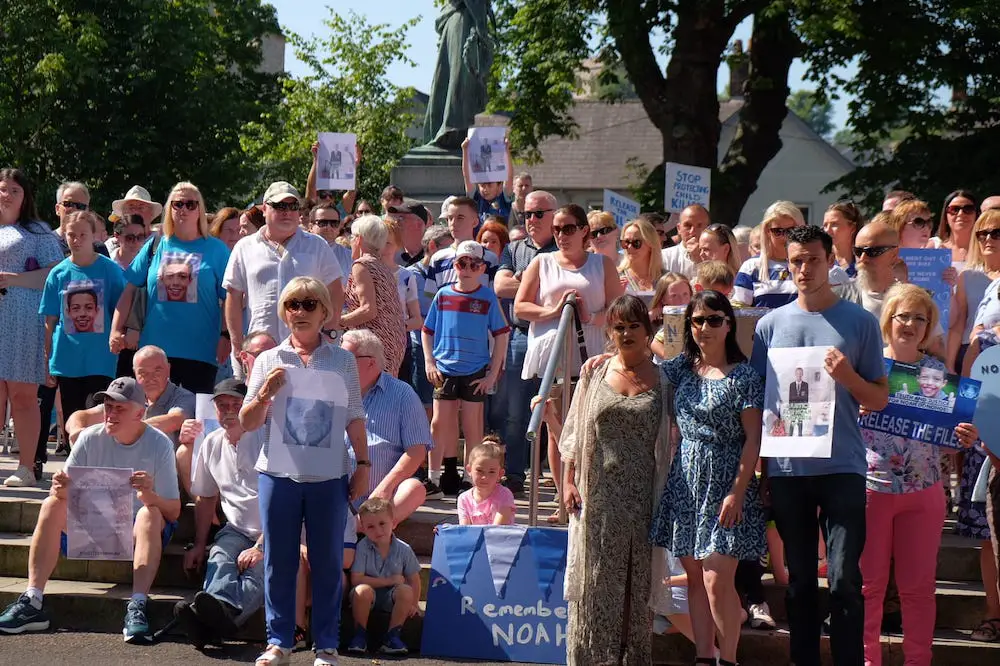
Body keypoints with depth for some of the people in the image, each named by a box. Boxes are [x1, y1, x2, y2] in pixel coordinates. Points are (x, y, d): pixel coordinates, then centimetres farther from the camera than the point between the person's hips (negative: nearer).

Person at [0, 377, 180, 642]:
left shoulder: (158, 444, -11)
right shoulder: (91, 438, -4)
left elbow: (173, 513, -14)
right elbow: (65, 494, -2)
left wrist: (150, 496, -36)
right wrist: (60, 489, -27)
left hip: (140, 531, -3)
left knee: (150, 513, -34)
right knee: (52, 505, -21)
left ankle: (137, 607, -45)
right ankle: (32, 602, -27)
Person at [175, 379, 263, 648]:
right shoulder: (211, 444, 13)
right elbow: (205, 498, 24)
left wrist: (261, 548, -16)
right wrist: (199, 545, 16)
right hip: (236, 531, 4)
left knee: (258, 571, -35)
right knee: (219, 559, -31)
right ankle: (218, 612, -62)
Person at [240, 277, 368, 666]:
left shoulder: (342, 361, 6)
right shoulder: (269, 361, 6)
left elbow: (354, 419, 9)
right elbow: (247, 423, 5)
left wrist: (363, 464, 3)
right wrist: (265, 394, -12)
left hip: (329, 476, 0)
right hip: (278, 473, 1)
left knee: (327, 562, 3)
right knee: (278, 561, 4)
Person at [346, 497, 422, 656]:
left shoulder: (403, 549, -5)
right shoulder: (362, 548, -13)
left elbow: (413, 579, 3)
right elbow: (356, 579, -19)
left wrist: (413, 604, -9)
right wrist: (390, 580, -17)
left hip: (390, 598, 2)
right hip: (368, 598, -2)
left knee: (406, 591, -29)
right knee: (363, 590, -35)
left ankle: (392, 636, -15)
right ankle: (360, 635, -15)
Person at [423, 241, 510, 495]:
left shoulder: (488, 298, -2)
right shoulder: (443, 295, 4)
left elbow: (501, 336, 0)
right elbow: (427, 331, 10)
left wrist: (493, 373, -4)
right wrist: (429, 363, 0)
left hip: (476, 372, -2)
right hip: (445, 370, 2)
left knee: (472, 425, 4)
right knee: (441, 422, 2)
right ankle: (442, 475, 9)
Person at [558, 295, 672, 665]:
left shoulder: (661, 380, 5)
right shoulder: (594, 374, 8)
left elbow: (669, 442, 4)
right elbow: (575, 432, 9)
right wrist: (568, 481, 0)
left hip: (641, 494, 0)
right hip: (597, 493, 0)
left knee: (637, 580, 3)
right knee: (596, 579, 0)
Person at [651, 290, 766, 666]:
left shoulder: (743, 376, -6)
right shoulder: (680, 369, 8)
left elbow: (753, 440, -10)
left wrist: (737, 492, -16)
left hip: (725, 484, -5)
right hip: (686, 481, 5)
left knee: (717, 581, -11)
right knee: (695, 579, 8)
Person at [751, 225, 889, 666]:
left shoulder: (860, 322, 2)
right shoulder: (771, 324, 8)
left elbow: (879, 400, 4)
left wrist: (848, 376, -16)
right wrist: (759, 472, 7)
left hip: (842, 468, -2)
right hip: (786, 469, 2)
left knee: (844, 578, -6)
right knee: (800, 578, 10)